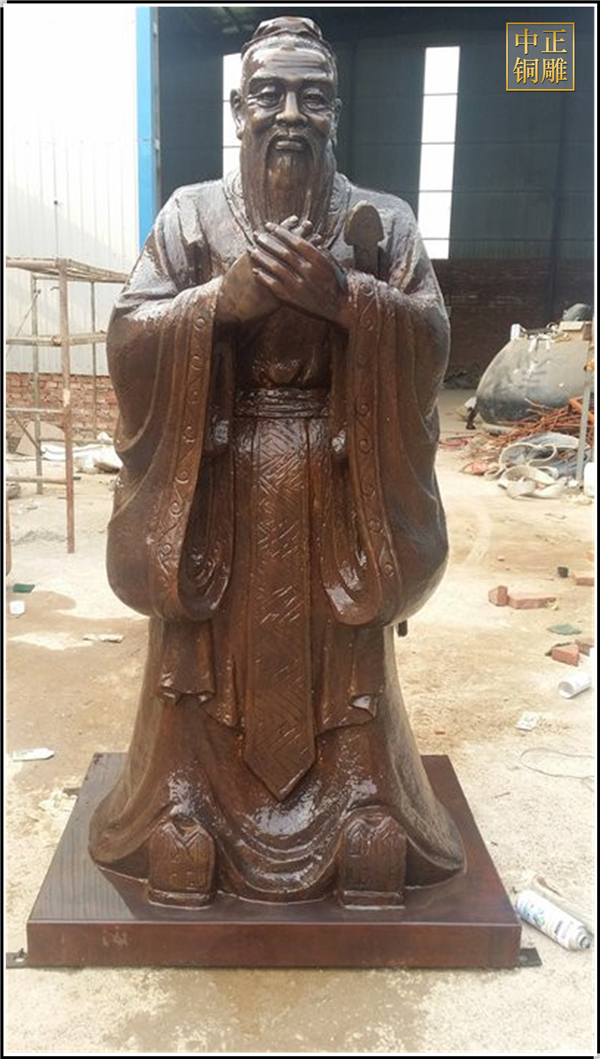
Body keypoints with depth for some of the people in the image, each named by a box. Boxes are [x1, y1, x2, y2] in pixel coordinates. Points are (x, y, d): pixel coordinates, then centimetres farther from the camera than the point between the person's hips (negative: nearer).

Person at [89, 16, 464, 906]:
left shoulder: (383, 220, 4)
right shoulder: (191, 213, 3)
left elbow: (432, 338, -6)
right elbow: (129, 335, -4)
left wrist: (341, 293, -21)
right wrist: (223, 298, -19)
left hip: (339, 486, 1)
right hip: (218, 481, 0)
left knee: (342, 659, 9)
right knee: (212, 653, 9)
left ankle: (360, 816, 29)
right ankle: (189, 820, 28)